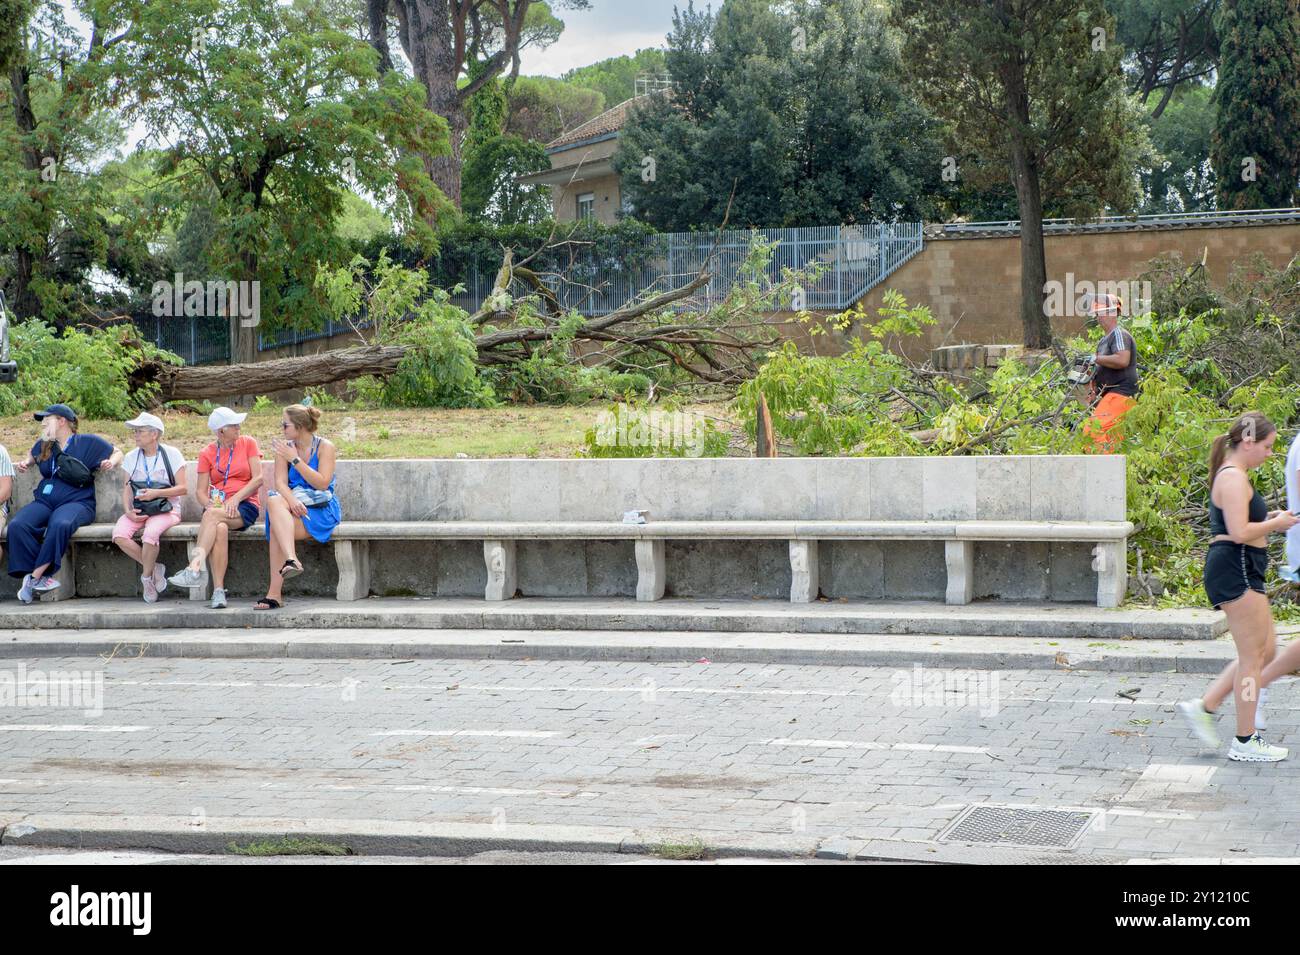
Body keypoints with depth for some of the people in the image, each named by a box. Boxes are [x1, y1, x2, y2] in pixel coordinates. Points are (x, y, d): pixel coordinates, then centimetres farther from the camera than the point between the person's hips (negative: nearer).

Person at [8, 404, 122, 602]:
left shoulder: (89, 442, 11)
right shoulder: (43, 445, 23)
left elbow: (117, 453, 18)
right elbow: (33, 456, 45)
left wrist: (111, 462, -2)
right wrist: (26, 463, 23)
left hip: (77, 502, -4)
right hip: (44, 502, 4)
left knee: (60, 524, -40)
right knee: (17, 525, -29)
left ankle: (35, 577, -35)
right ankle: (42, 578, -32)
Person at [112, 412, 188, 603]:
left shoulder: (171, 454, -1)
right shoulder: (131, 457, 13)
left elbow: (183, 488, -4)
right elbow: (127, 488, 9)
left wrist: (156, 493, -17)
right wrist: (128, 511, -10)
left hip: (166, 510, -4)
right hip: (138, 510, 5)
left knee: (151, 533, -36)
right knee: (119, 535, -26)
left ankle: (147, 576, -12)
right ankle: (155, 569, -11)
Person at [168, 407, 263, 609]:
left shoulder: (248, 444, 7)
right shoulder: (207, 454, 10)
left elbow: (258, 478, -1)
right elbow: (201, 491, 6)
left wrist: (235, 498, -15)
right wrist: (210, 504, -17)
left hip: (245, 506, -1)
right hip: (218, 507, 1)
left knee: (212, 516, -34)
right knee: (220, 529, -35)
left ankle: (195, 568, -43)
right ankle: (218, 590, -40)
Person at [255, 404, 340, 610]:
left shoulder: (325, 447, -1)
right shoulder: (284, 448, 10)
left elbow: (322, 483, -13)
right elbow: (280, 482, -2)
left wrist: (295, 459, -15)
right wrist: (291, 501, -23)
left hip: (320, 510, -4)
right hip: (292, 505, 4)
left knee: (276, 527, -29)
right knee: (274, 500, -33)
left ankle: (275, 593, -33)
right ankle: (291, 560, -47)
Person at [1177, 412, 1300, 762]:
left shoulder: (1232, 476, 18)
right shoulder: (1234, 478, -15)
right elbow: (1239, 533, -23)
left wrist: (1269, 519, 12)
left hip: (1240, 573, 11)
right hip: (1236, 571, -11)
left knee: (1266, 652, 14)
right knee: (1254, 657, -4)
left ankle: (1203, 706, 14)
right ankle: (1246, 742, 3)